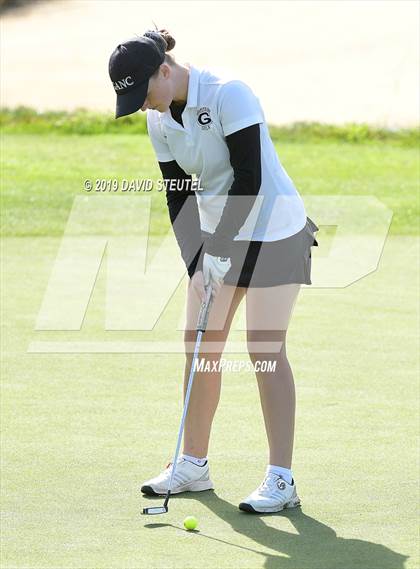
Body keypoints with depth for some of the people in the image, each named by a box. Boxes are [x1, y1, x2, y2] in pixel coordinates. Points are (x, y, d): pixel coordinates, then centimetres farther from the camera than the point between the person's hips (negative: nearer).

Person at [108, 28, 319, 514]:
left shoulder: (228, 95, -22)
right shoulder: (158, 119, 0)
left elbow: (249, 179, -23)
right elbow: (178, 196, 2)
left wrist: (218, 251, -22)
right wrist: (196, 265, -8)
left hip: (272, 231, -7)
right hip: (215, 237, 7)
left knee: (266, 349, -9)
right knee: (199, 347, 7)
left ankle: (281, 479, -5)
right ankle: (193, 464, 19)